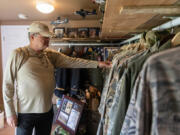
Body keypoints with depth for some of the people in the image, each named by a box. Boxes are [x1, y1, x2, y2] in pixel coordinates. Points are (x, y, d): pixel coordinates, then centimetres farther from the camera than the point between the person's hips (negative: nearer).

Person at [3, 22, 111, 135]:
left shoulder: (51, 55, 0)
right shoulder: (18, 55, -11)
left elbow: (71, 61, -8)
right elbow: (8, 85, -9)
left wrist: (97, 64, -15)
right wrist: (10, 113, -8)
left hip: (47, 111, 4)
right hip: (26, 113, -4)